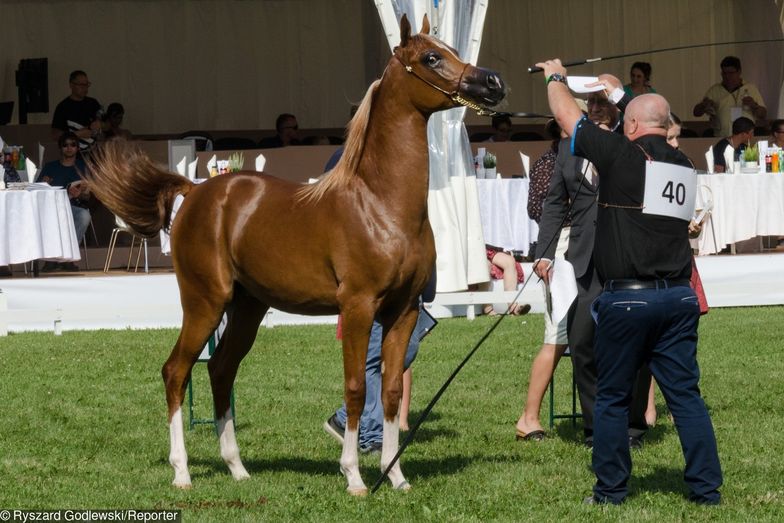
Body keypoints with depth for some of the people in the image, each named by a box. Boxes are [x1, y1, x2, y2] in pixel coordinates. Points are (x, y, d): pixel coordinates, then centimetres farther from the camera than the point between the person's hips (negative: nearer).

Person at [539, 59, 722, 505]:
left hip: (626, 298, -5)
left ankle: (611, 489, 12)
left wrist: (555, 77, 26)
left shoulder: (621, 155, -7)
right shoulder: (684, 166, 9)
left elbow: (567, 114, 5)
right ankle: (708, 488, 5)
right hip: (679, 296, 5)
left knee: (612, 398, 7)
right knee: (686, 394, 7)